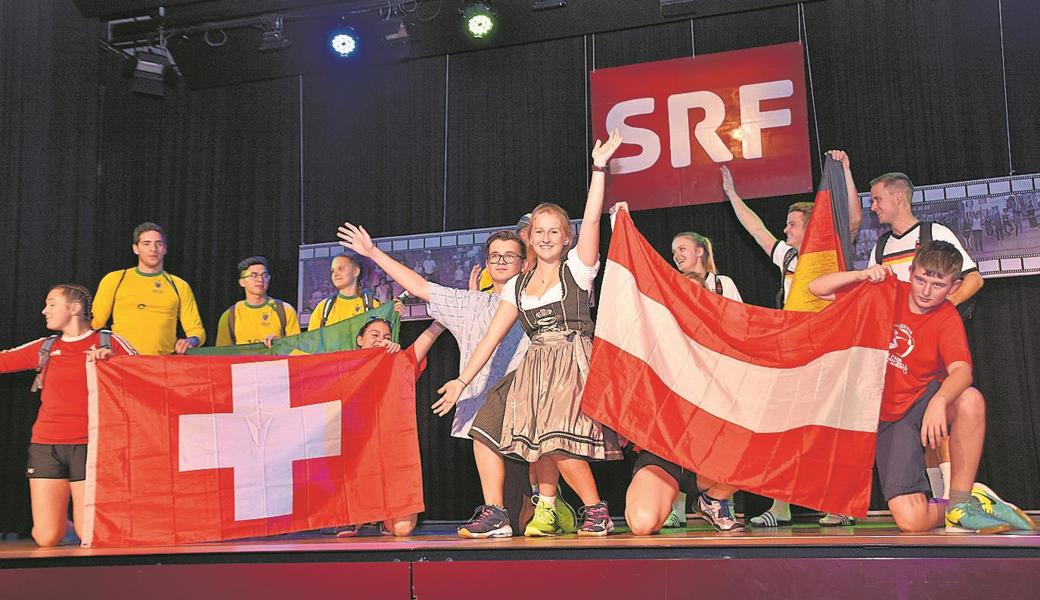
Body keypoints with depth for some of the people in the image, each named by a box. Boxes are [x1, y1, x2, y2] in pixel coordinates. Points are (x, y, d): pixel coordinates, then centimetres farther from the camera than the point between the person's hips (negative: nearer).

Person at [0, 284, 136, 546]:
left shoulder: (110, 343, 3)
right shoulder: (44, 348, 12)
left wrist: (113, 360, -16)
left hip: (88, 446, -3)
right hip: (45, 446, 3)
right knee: (46, 539, 0)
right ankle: (62, 522, 33)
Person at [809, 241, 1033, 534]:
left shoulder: (947, 318, -9)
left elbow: (961, 371, -28)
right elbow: (817, 288, -5)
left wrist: (938, 402, -48)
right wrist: (863, 275, -20)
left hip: (922, 405, 1)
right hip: (888, 416, -1)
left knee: (970, 400, -37)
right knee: (912, 521, -21)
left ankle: (960, 500, -17)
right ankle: (946, 509, 16)